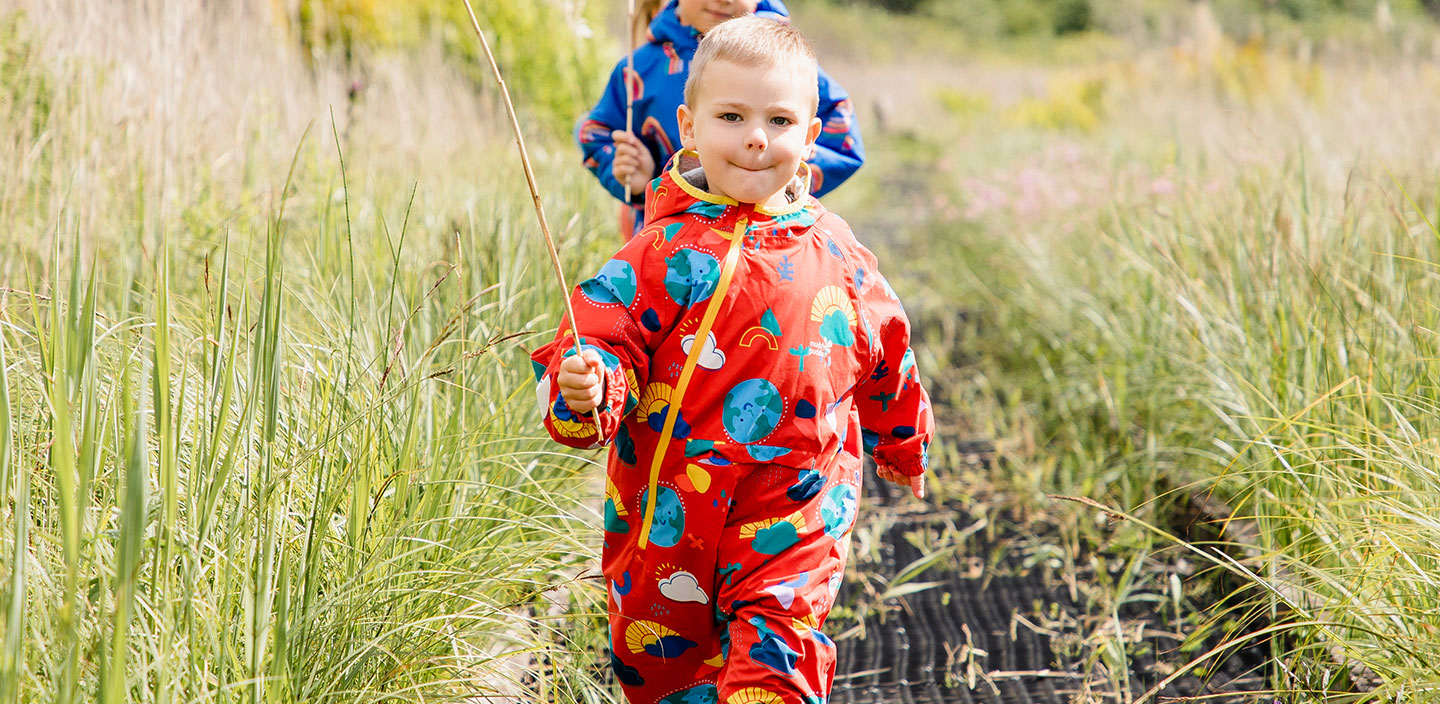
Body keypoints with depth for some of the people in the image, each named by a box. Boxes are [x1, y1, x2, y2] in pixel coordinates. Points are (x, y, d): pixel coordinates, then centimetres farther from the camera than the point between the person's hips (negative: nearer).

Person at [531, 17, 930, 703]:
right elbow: (600, 334, -13)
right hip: (669, 514, 0)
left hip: (794, 515, 1)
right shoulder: (668, 250, -8)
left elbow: (885, 358, 19)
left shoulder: (836, 257, 3)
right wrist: (584, 387, -37)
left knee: (777, 647, -14)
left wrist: (902, 450, 31)